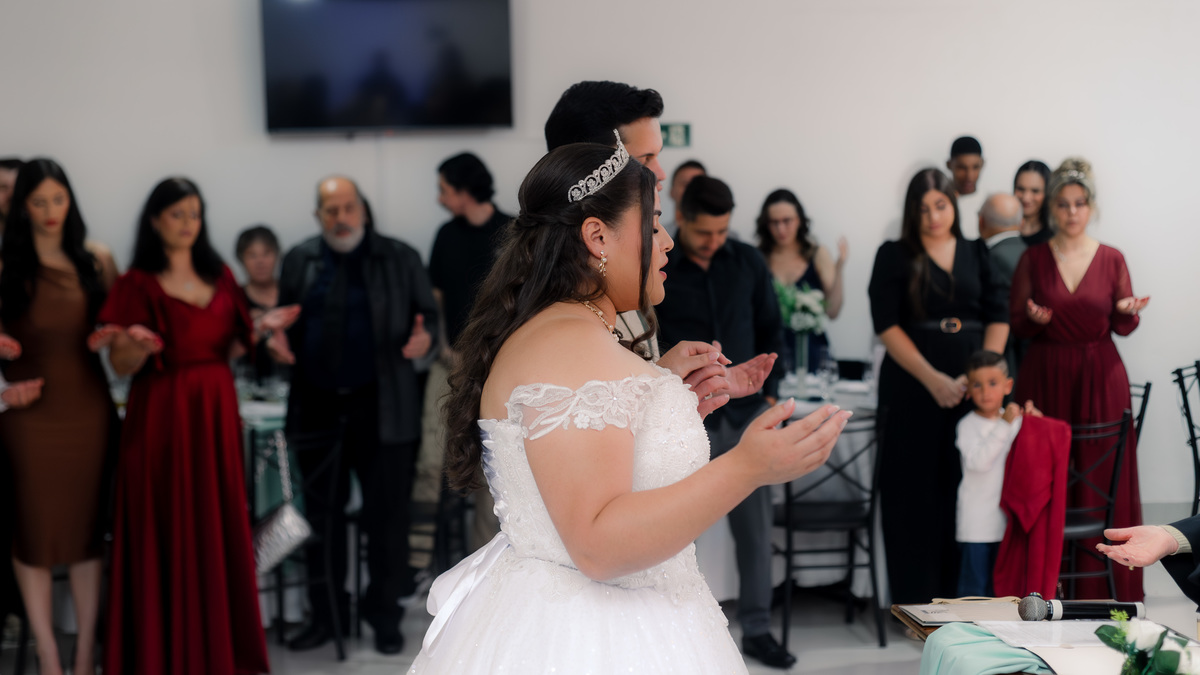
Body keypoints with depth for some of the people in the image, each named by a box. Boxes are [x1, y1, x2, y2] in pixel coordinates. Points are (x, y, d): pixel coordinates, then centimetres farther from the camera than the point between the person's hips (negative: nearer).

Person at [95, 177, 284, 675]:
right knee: (167, 532, -1)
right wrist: (139, 346, -27)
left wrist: (261, 327, -3)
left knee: (219, 526, 8)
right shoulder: (137, 285, -3)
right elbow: (121, 366, -6)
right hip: (162, 418, -4)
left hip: (216, 413, 5)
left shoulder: (220, 277, 11)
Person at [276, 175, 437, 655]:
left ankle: (384, 615, 18)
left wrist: (425, 338, -16)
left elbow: (429, 315, 6)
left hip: (382, 408, -2)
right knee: (322, 517, 10)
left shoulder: (400, 259, 3)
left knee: (387, 516, 3)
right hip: (317, 408, 2)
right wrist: (280, 343, -6)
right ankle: (326, 614, 24)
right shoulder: (299, 261, 9)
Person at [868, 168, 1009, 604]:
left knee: (966, 486, 2)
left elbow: (998, 317, 6)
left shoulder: (976, 254, 12)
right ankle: (916, 598, 4)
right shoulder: (894, 256, 3)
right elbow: (887, 325, -5)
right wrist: (933, 379, -12)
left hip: (971, 384, 3)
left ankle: (961, 591, 11)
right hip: (913, 385, -3)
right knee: (916, 487, -1)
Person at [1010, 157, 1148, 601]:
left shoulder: (1111, 259, 5)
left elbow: (1124, 327, 6)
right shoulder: (1033, 259, 3)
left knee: (1101, 478, -1)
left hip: (1100, 379, 0)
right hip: (1045, 378, 0)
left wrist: (1127, 311, -16)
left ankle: (1102, 589, 8)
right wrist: (1034, 319, -17)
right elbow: (1014, 326, 5)